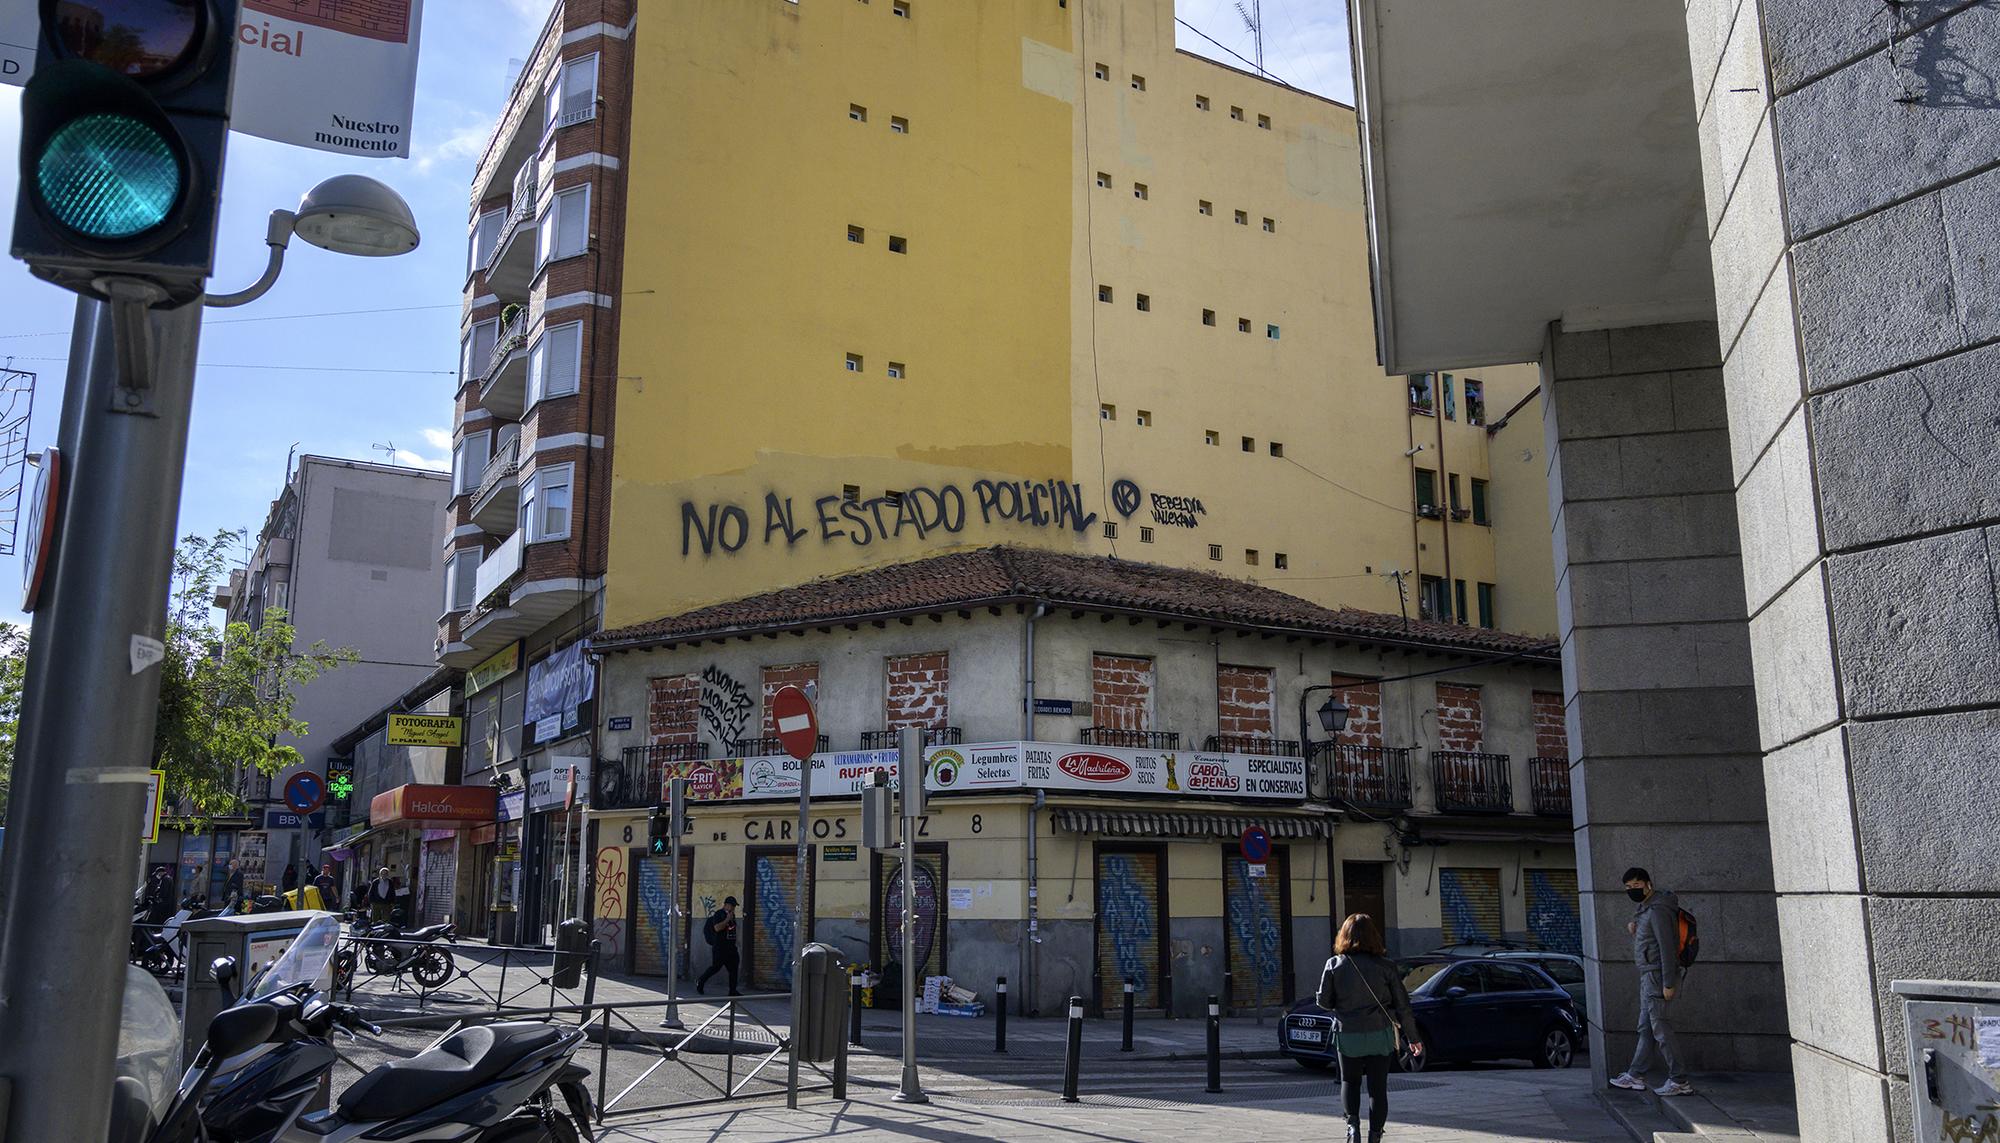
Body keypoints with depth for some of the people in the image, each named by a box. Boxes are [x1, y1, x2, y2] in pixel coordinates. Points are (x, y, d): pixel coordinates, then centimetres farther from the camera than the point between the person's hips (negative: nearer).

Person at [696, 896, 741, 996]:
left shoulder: (732, 915, 15)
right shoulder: (718, 914, -9)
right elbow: (717, 928, -22)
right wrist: (727, 919, -21)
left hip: (731, 947, 8)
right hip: (720, 947, -8)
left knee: (733, 968, 2)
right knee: (716, 967, -4)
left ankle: (733, 991, 5)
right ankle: (700, 982, 17)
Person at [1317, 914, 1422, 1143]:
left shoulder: (1334, 965, -5)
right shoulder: (1385, 966, -5)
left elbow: (1323, 1001, -2)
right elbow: (1402, 1005, -2)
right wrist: (1412, 1038, 7)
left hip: (1348, 1035, 0)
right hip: (1381, 1035, 0)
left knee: (1349, 1082, 18)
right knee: (1378, 1087, 9)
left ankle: (1353, 1124, -1)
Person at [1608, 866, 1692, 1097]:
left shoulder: (1658, 910, -16)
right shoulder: (1646, 908, 15)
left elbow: (1667, 947, -21)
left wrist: (1668, 984, -23)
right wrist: (1631, 925, 6)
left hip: (1658, 976, -10)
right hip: (1648, 976, 10)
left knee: (1660, 1029, -7)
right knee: (1646, 1028, 14)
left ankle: (1679, 1081, -2)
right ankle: (1635, 1076, 20)